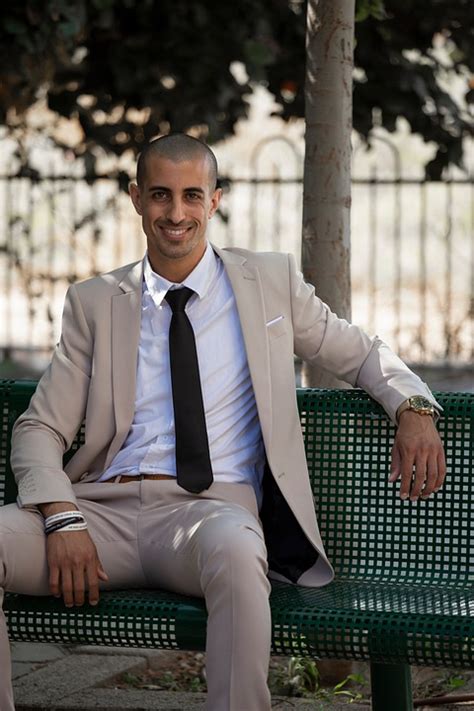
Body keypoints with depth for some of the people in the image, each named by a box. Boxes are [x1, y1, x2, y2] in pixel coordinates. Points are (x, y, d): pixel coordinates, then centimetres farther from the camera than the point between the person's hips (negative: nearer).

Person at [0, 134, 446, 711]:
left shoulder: (270, 282, 16)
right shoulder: (94, 302, 16)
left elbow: (362, 354, 25)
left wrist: (414, 409, 2)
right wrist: (63, 520, -11)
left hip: (213, 506, -2)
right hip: (106, 506, 2)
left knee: (234, 549, -41)